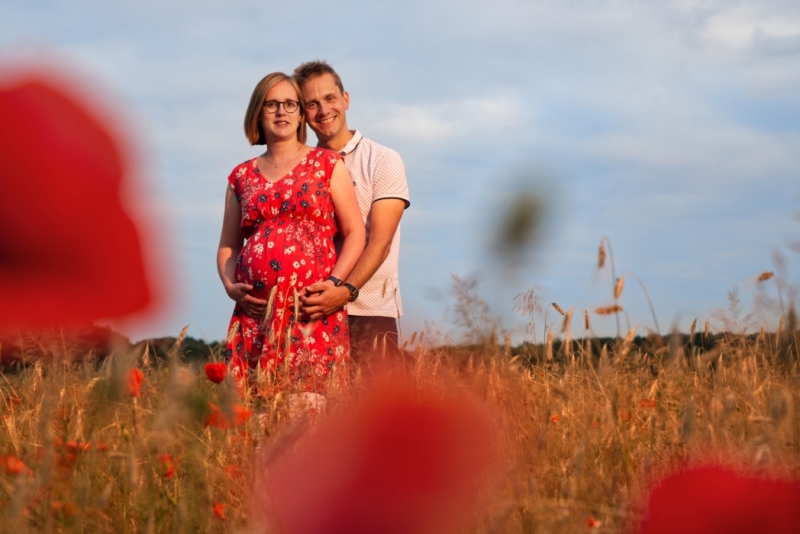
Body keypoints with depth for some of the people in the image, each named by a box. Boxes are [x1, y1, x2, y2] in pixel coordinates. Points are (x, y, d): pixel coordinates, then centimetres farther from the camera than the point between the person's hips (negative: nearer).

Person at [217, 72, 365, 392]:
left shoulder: (327, 164, 9)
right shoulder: (242, 176, 17)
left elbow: (355, 233, 4)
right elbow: (228, 245, 20)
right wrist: (229, 285, 0)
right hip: (254, 311, 3)